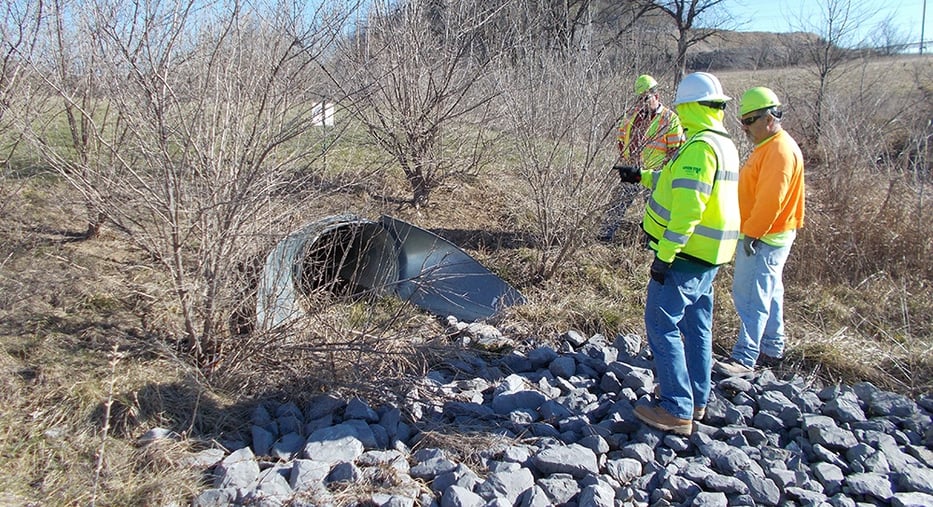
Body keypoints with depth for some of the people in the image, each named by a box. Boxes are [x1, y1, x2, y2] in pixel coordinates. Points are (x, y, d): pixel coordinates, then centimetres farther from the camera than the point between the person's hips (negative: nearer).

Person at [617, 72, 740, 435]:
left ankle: (676, 410, 0)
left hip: (686, 254, -10)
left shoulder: (700, 146, -20)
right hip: (708, 256, 10)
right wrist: (642, 176, 30)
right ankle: (696, 399, 31)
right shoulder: (724, 144, 14)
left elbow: (689, 205, -27)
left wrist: (665, 254, -25)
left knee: (662, 325, -4)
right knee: (697, 325, 18)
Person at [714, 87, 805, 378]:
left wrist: (752, 233, -22)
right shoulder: (770, 146, 15)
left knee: (751, 299, -8)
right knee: (768, 296, 18)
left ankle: (744, 360, -4)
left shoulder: (781, 150, -19)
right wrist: (750, 232, 18)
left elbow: (771, 200, -25)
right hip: (763, 237, 11)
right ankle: (771, 350, 29)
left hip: (764, 239, -11)